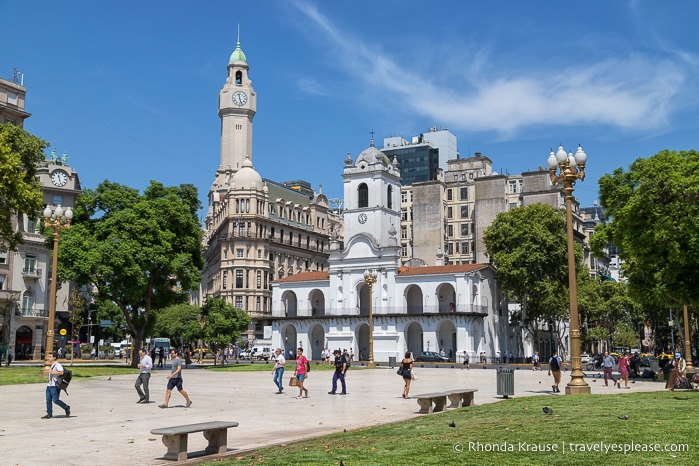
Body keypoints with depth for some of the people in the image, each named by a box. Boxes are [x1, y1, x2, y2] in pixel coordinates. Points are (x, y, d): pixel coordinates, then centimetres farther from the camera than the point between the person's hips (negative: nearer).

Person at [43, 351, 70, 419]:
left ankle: (66, 408, 8)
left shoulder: (57, 365, -14)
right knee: (48, 400, 7)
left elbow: (61, 372, -27)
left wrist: (52, 372, -21)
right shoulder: (51, 365, 17)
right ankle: (49, 414, 13)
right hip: (49, 385, 10)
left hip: (55, 386, -10)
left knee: (55, 400, -9)